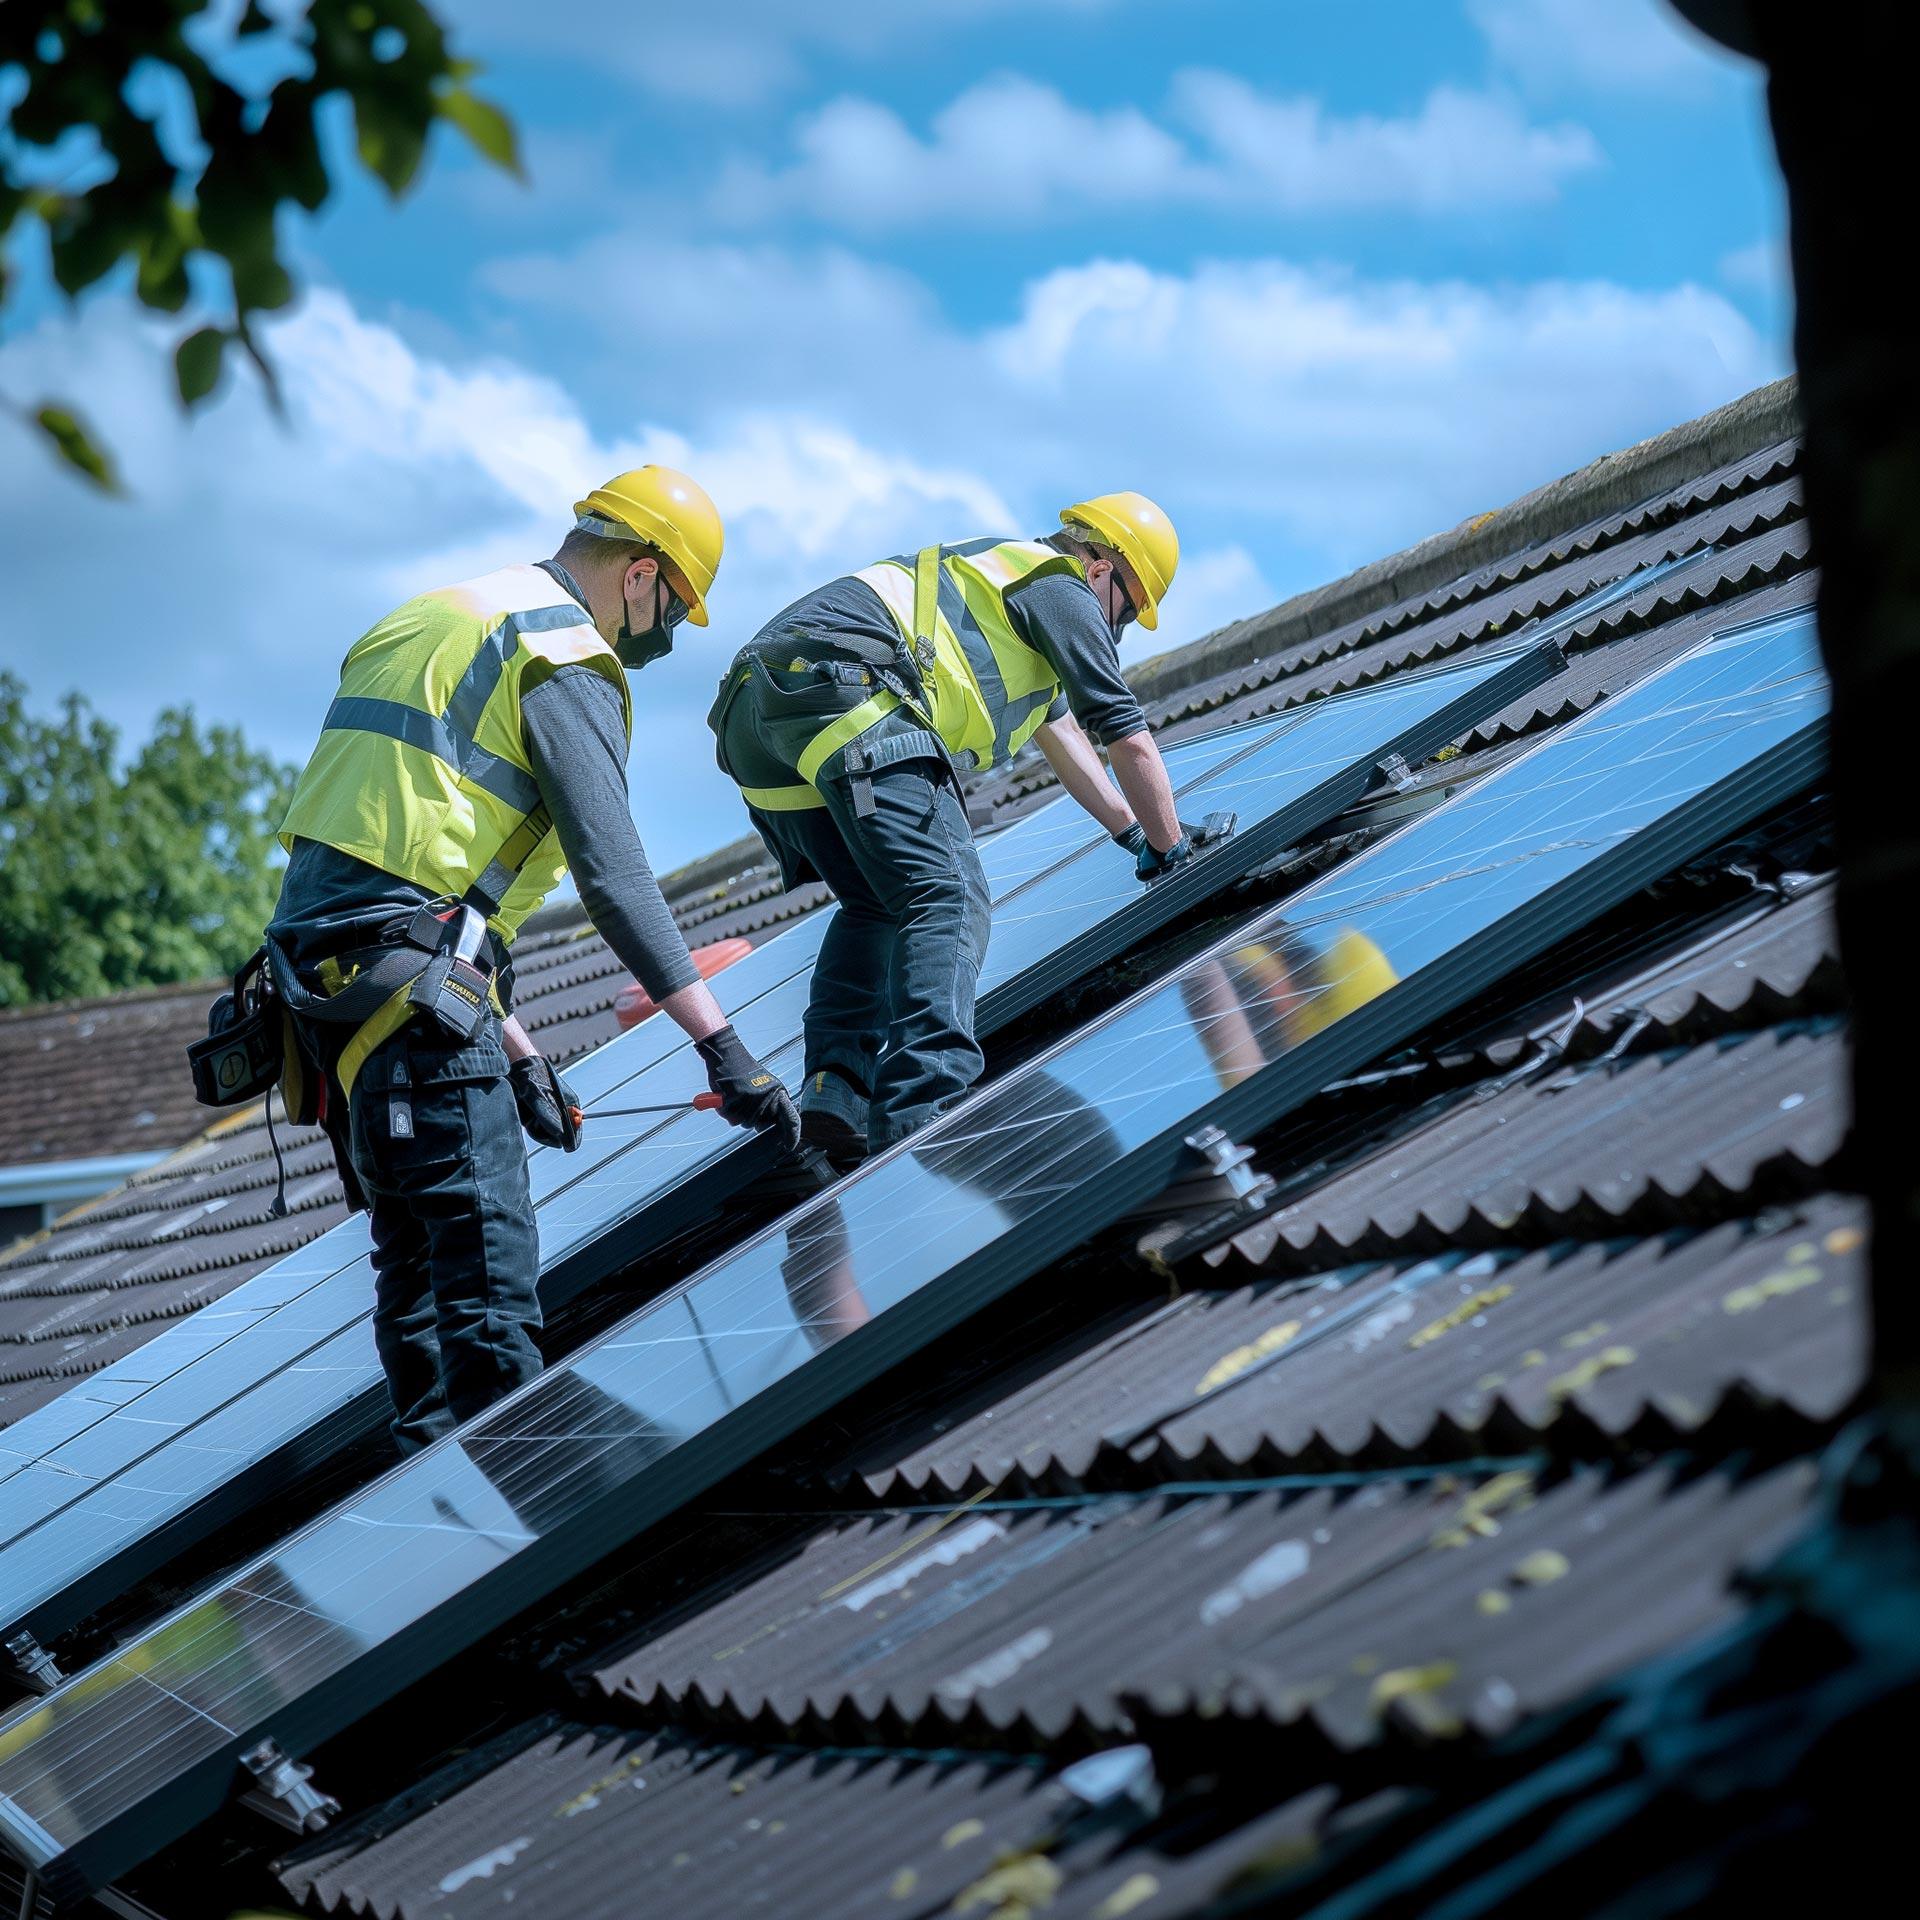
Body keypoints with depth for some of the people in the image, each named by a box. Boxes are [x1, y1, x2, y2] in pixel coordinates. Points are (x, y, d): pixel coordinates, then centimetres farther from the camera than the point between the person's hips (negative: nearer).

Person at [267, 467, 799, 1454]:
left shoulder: (433, 621, 25)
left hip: (316, 956, 9)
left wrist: (513, 1048, 22)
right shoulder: (565, 659, -4)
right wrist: (721, 1042, -15)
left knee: (414, 1256, 15)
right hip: (409, 975, -9)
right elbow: (612, 872, -15)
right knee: (487, 1261, -11)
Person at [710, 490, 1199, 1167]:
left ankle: (835, 1089, 1)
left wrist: (1132, 831, 59)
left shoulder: (1003, 567, 39)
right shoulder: (1062, 588, 12)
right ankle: (924, 1111, -32)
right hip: (844, 700, -9)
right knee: (949, 901, -15)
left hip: (753, 707, 10)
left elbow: (1061, 734, 51)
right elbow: (1129, 738, 11)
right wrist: (1170, 847, 25)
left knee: (877, 907, 20)